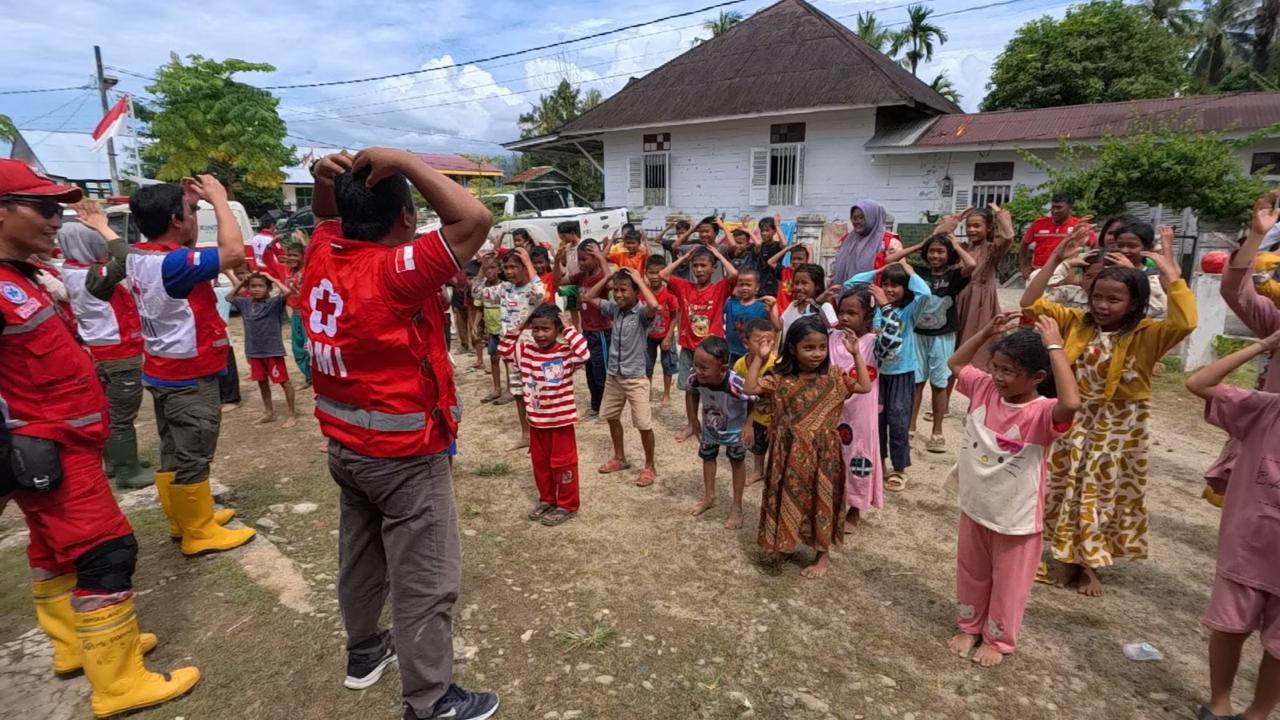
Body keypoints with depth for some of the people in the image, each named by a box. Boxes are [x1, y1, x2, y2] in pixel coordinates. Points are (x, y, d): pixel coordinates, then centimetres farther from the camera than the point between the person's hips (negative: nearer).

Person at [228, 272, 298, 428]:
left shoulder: (274, 302, -12)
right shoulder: (246, 303, 5)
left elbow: (287, 292, -29)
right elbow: (230, 297, 22)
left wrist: (273, 279, -15)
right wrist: (241, 282, 9)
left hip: (273, 350, -6)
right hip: (255, 351, 6)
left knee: (284, 381, 2)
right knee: (262, 382, 16)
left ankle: (293, 414, 9)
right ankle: (269, 413, 31)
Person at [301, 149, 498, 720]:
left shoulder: (322, 257, -1)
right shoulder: (394, 272, -25)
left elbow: (326, 216, 20)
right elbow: (474, 220, -29)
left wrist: (327, 177, -1)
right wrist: (402, 161, -24)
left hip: (346, 446, 9)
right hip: (404, 456, -9)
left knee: (360, 556, 25)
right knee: (424, 581, 5)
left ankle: (364, 650, 47)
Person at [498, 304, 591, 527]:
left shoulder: (566, 353, -16)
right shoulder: (526, 350, 2)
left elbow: (584, 354, -34)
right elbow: (503, 350, 9)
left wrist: (569, 330, -25)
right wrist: (518, 329, -1)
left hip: (560, 420, -6)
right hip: (536, 420, 6)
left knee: (562, 463, 6)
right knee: (539, 462, 18)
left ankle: (567, 506, 20)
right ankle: (547, 500, 36)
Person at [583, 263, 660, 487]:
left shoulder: (642, 313, -17)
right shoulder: (614, 308, 1)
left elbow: (654, 305, -41)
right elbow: (589, 298, 8)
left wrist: (639, 280, -27)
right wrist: (608, 276, -3)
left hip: (635, 378, -7)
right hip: (613, 375, 7)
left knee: (644, 425, -1)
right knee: (611, 417, 19)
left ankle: (650, 467, 17)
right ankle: (620, 458, 38)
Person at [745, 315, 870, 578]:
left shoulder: (833, 377, -4)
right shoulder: (781, 379, -6)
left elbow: (865, 386, -4)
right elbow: (750, 389, -11)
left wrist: (856, 355, -9)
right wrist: (760, 358, -15)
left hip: (821, 452, 0)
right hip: (789, 452, 0)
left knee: (820, 499, 10)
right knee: (788, 498, 13)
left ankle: (823, 553, 26)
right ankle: (783, 542, 34)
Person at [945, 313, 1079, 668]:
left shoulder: (1043, 413, -25)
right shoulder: (984, 389, -8)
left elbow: (1071, 403, -48)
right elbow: (956, 363, 7)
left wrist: (1055, 347, -41)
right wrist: (987, 332, -7)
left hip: (1016, 519, -5)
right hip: (974, 508, 5)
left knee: (1008, 582, 18)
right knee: (971, 574, 24)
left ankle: (997, 639, 40)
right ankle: (969, 627, 46)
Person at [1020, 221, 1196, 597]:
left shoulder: (1147, 336, -12)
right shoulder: (1076, 323, -3)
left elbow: (1185, 323, -33)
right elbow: (1030, 303, -9)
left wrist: (1172, 274, -28)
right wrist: (1056, 258, -17)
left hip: (1120, 428, -2)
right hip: (1076, 420, 3)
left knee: (1106, 494, 11)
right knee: (1068, 490, 12)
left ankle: (1091, 564, 30)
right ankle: (1068, 558, 30)